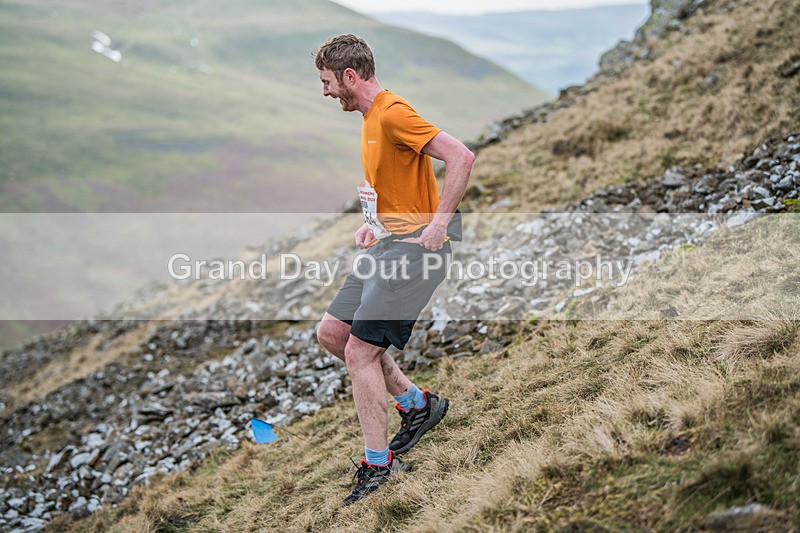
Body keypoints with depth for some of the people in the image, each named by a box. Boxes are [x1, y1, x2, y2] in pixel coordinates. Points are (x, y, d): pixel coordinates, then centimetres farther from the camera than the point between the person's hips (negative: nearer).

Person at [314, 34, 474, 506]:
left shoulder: (393, 114, -16)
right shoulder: (373, 117, 15)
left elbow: (461, 157, -25)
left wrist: (439, 223, -23)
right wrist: (376, 222, 14)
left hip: (413, 247, -10)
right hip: (387, 245, 10)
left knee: (359, 351, -10)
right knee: (331, 333, 11)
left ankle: (379, 465, 2)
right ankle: (417, 403, 21)